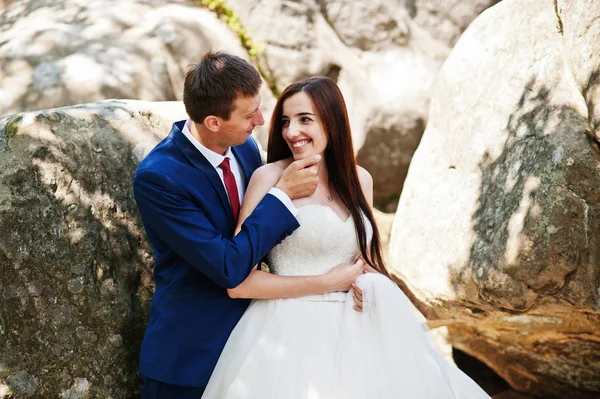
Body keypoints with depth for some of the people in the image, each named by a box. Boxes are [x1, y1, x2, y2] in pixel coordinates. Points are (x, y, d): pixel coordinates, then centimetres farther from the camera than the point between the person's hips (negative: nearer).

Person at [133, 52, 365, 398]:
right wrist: (283, 194, -22)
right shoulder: (157, 178, -24)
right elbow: (229, 267, -27)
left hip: (252, 333, 6)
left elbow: (271, 235, 7)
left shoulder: (245, 146, -3)